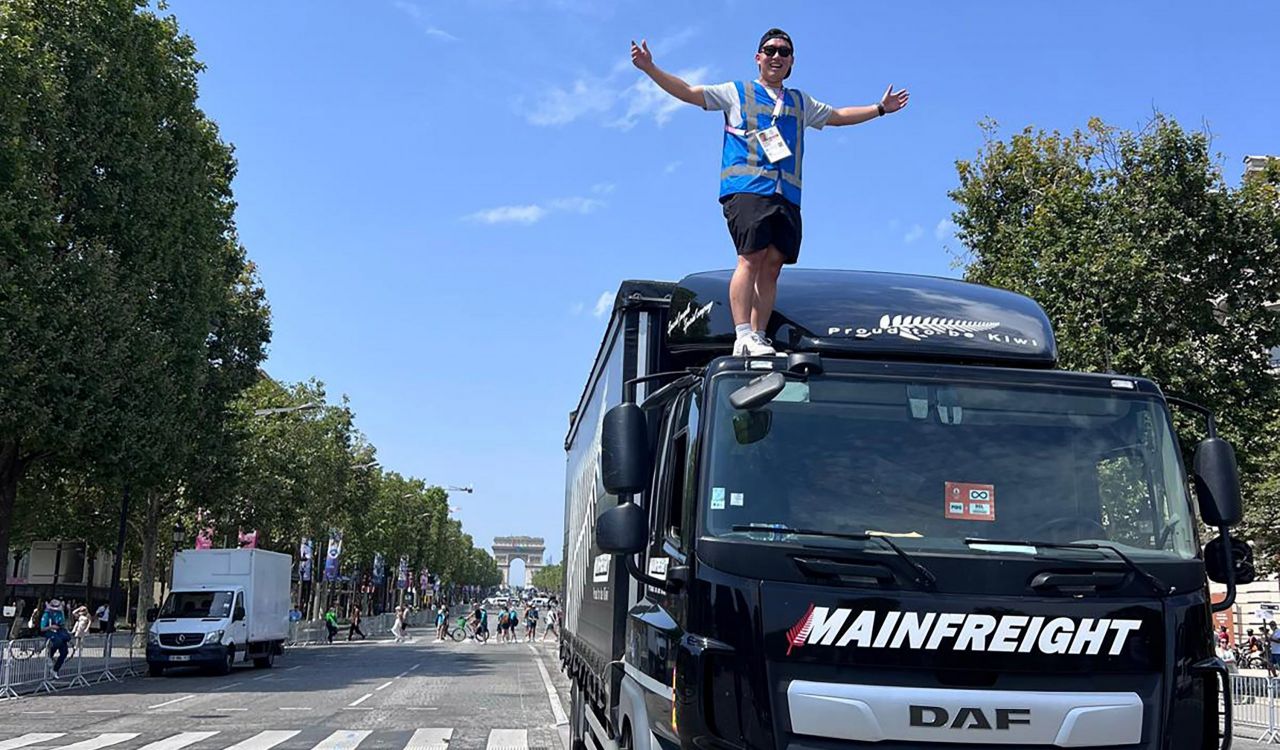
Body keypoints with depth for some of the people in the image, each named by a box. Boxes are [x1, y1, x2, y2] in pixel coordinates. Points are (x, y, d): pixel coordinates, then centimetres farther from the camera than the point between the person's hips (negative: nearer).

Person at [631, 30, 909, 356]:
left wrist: (880, 108, 41)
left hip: (787, 195, 5)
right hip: (746, 188, -5)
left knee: (772, 265, -4)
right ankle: (744, 336, -23)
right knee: (751, 258, -18)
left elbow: (837, 115, 41)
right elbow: (689, 92, 13)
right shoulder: (736, 92, 17)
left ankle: (758, 337, -3)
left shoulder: (800, 101, 30)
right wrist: (650, 68, 3)